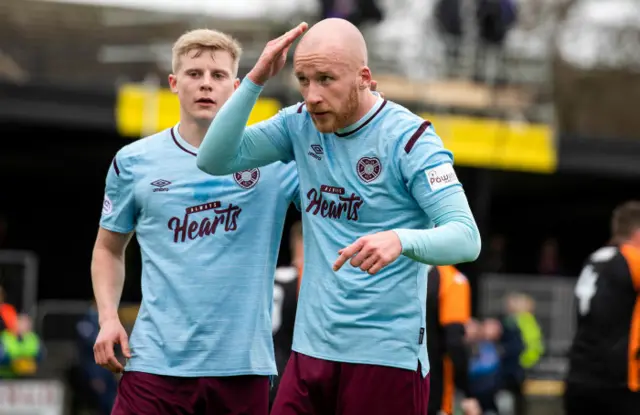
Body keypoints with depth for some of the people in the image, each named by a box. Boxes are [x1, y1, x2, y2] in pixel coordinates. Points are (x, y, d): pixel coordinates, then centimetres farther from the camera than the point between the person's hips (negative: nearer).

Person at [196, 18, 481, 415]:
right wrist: (256, 80, -6)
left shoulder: (409, 137, -11)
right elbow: (215, 159, 3)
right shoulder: (301, 123, 6)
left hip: (386, 356, -5)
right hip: (311, 349, 5)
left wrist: (399, 240, -38)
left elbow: (467, 238, -17)